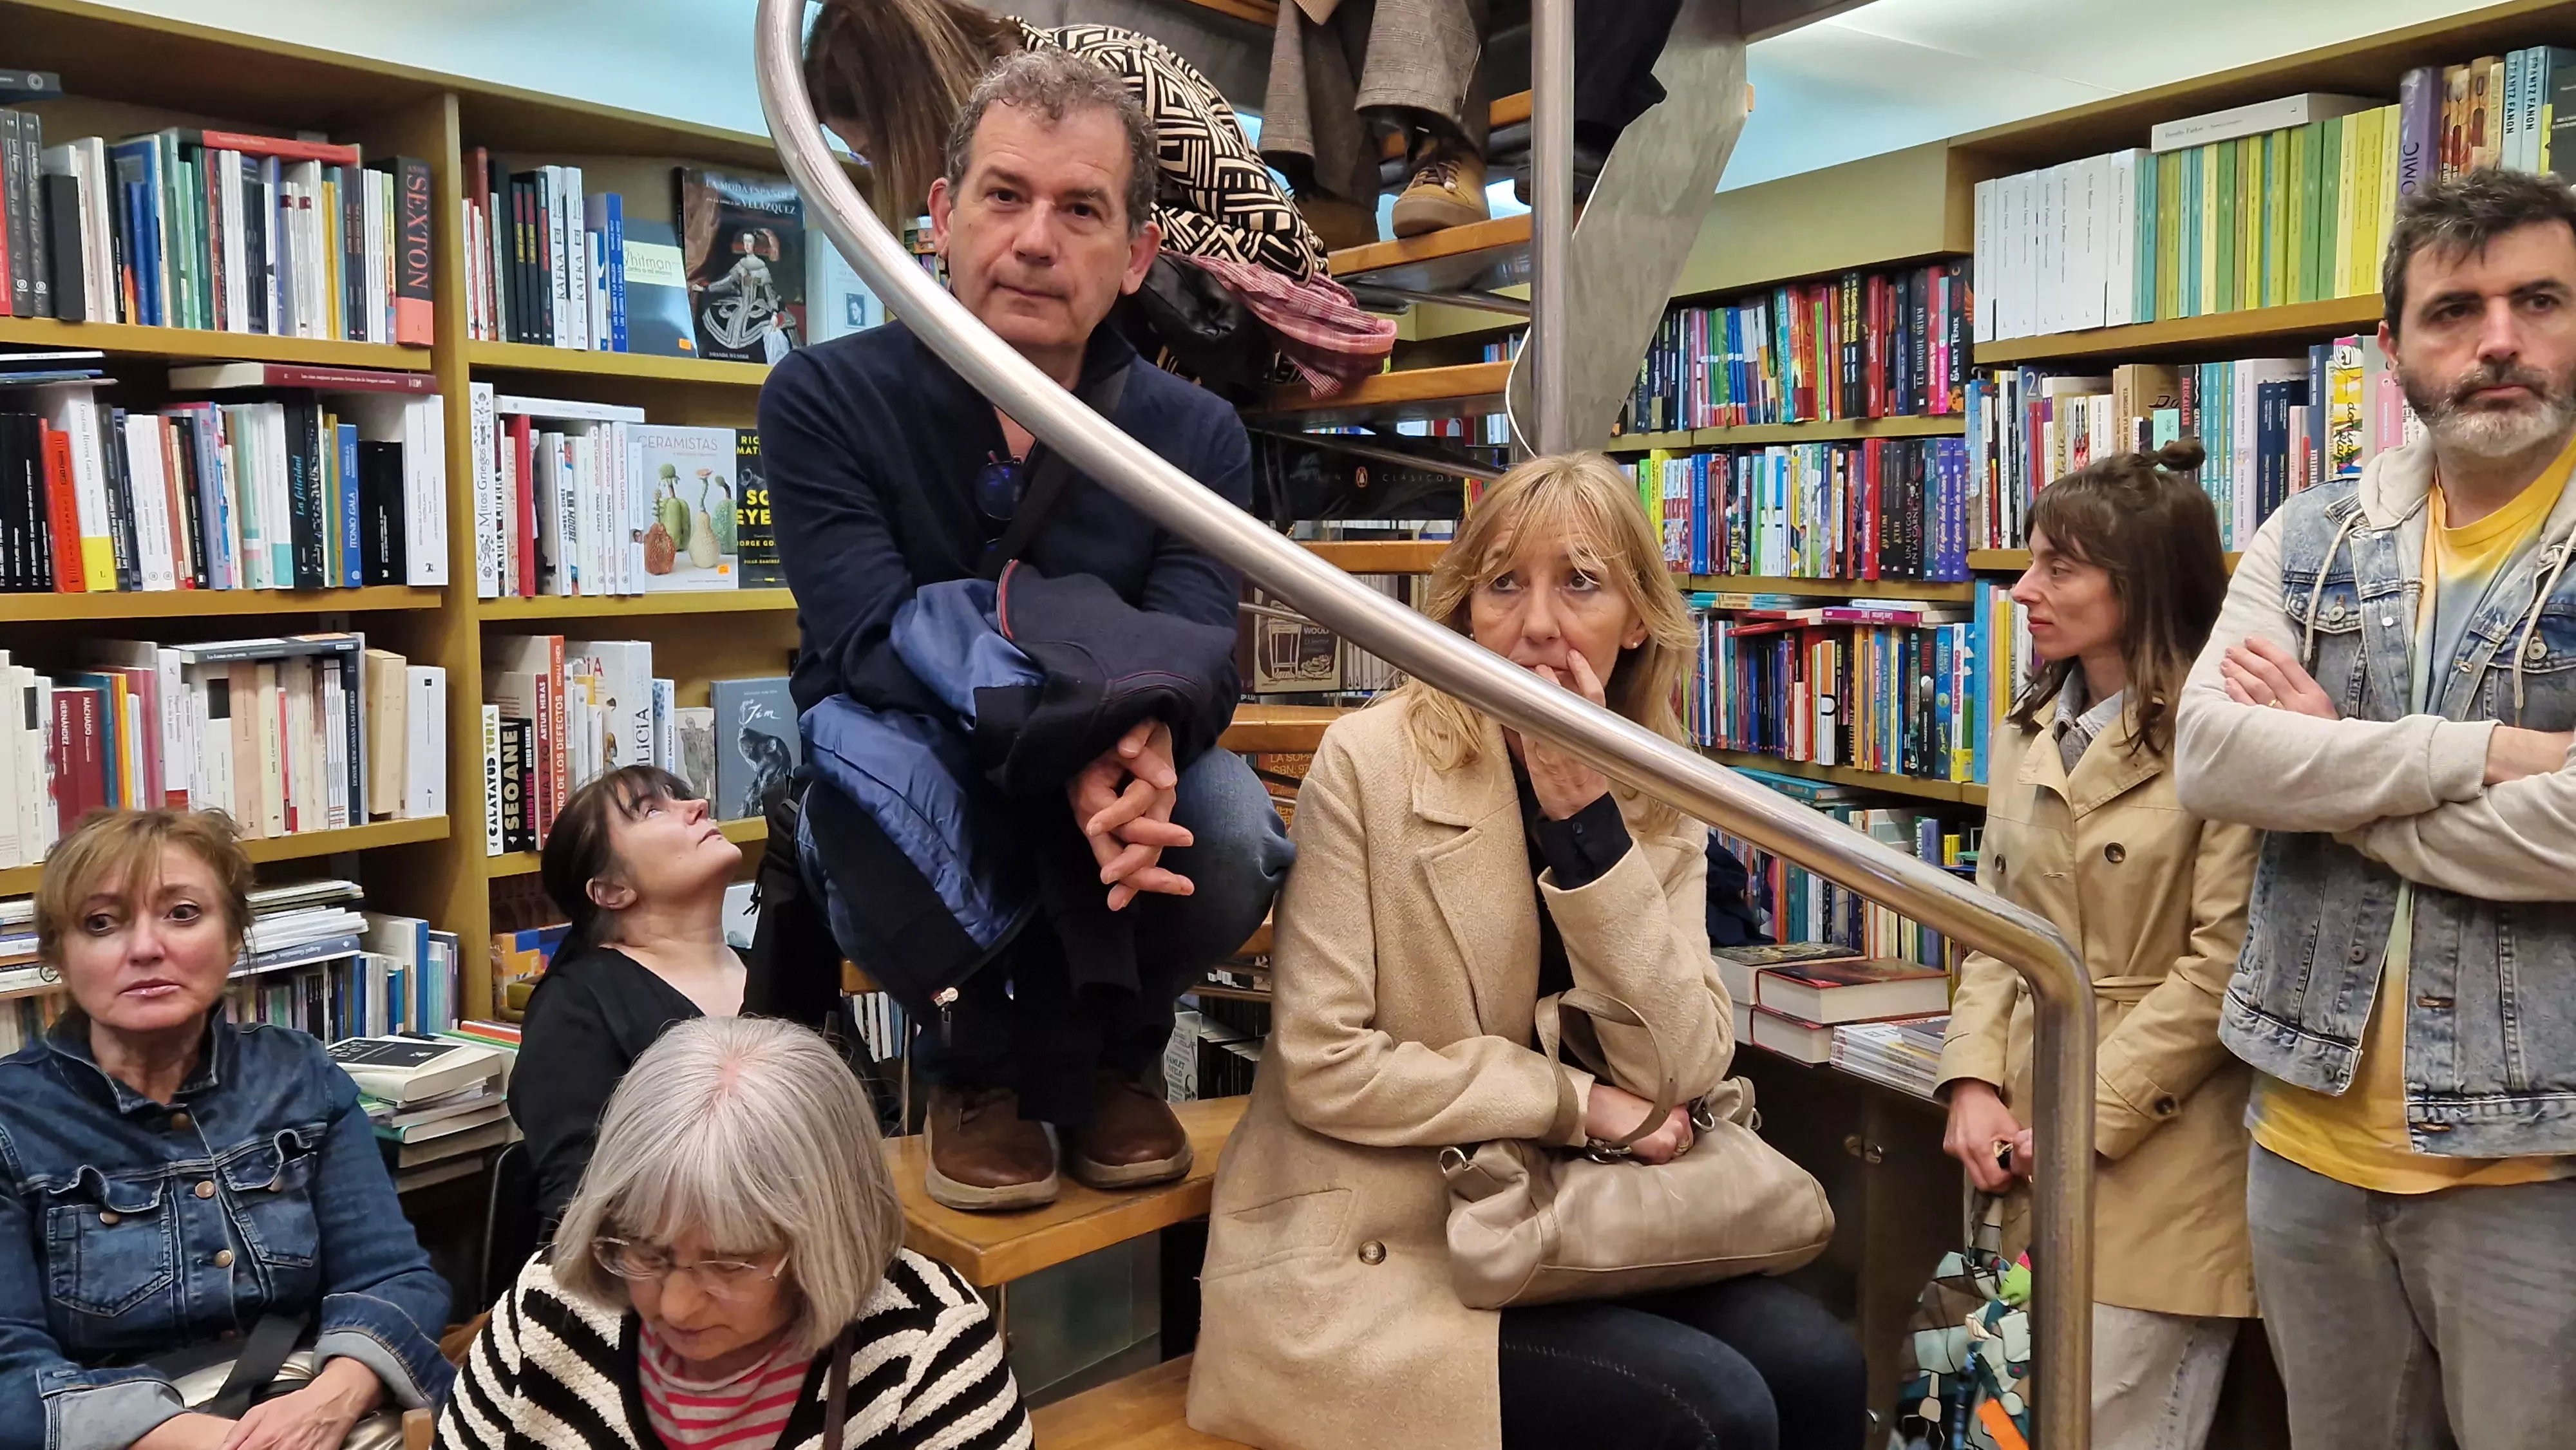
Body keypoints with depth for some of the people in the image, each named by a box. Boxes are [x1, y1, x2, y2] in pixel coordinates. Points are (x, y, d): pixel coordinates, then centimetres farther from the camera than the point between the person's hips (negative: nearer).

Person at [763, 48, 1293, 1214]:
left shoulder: (1197, 438, -9)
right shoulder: (824, 401, -15)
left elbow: (1199, 656, -21)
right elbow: (875, 639, -26)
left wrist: (1147, 739, -46)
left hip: (1112, 811, 2)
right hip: (920, 836, -1)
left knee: (1232, 839, -31)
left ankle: (1107, 1050, 6)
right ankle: (978, 1059, -4)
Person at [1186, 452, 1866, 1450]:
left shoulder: (1659, 802, 1)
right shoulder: (1371, 762, -14)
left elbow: (1687, 1071, -10)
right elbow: (1323, 1067, -16)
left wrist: (1584, 818, -18)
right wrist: (1571, 1099, -14)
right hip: (1365, 1259, -5)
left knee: (1815, 1364, -13)